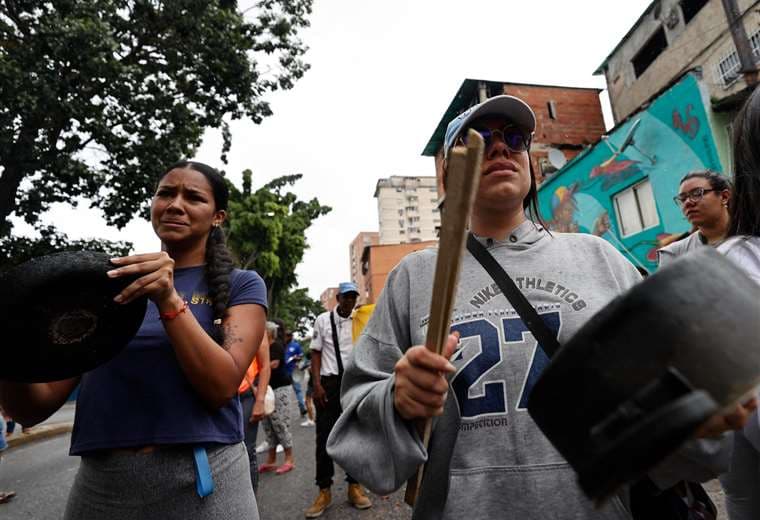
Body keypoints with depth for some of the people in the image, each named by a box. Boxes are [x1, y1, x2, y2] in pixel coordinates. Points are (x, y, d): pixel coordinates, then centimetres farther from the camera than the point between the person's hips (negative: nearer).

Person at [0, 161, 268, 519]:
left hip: (200, 483, -2)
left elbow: (222, 385, -15)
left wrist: (169, 301, -22)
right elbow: (37, 406, 3)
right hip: (100, 483, 3)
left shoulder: (241, 285, -3)